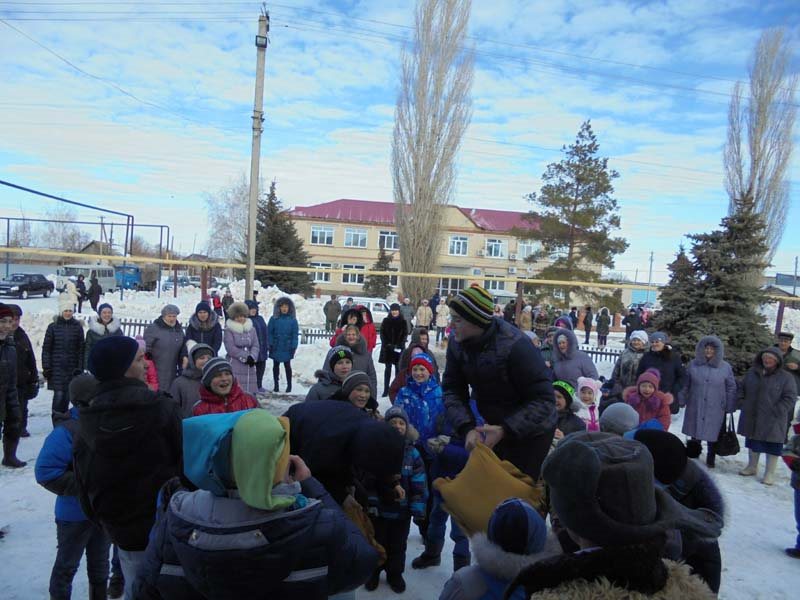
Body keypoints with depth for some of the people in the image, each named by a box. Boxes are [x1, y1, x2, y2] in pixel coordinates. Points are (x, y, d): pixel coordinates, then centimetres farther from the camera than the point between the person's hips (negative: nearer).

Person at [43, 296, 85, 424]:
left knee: (67, 395, 6)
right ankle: (56, 422, 3)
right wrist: (46, 367, -3)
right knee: (59, 394, -8)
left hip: (72, 367, 2)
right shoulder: (53, 327, 1)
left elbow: (81, 349, 4)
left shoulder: (78, 327, 4)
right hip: (57, 367, -1)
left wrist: (80, 368, 0)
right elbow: (46, 348, 2)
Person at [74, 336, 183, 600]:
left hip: (122, 530, 4)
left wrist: (100, 518, 20)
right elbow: (187, 459, -14)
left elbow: (83, 480, 4)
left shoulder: (88, 422, -5)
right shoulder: (161, 408, -20)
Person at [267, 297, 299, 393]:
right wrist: (270, 345, -6)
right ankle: (276, 385, 23)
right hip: (276, 347, 1)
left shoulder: (293, 320, -2)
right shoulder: (274, 319, -1)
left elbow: (295, 334, -2)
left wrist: (294, 347, -7)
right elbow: (269, 332, 0)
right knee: (276, 366, 12)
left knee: (287, 366, 6)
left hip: (287, 348, -1)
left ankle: (289, 385, 18)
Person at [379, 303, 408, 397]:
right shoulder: (386, 320, 3)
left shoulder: (403, 321, 2)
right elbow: (382, 333, 2)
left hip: (399, 348, 0)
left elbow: (405, 334, 1)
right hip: (387, 347, 0)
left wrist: (399, 345, -12)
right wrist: (386, 344, -10)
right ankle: (386, 389, 4)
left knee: (398, 368, 4)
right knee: (388, 368, 2)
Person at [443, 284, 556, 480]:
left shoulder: (514, 345, -32)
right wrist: (467, 428, -27)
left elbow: (543, 399, -29)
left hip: (529, 432, -6)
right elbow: (452, 389, -11)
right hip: (493, 427, 6)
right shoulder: (457, 342, -14)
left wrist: (505, 430, -38)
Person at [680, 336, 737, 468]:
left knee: (712, 434, 6)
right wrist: (681, 400, 7)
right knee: (694, 433, 12)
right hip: (695, 407, 2)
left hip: (715, 409, -1)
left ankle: (710, 460, 23)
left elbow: (731, 388, 3)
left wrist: (730, 407, 1)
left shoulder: (725, 367, -2)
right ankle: (693, 457, 29)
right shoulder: (693, 364, 1)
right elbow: (685, 385, 7)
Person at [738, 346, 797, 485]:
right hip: (751, 418, 4)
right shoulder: (751, 372, 6)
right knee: (753, 443, 18)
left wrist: (776, 412, -16)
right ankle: (752, 467, 34)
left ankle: (770, 473, 17)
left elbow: (790, 398, -10)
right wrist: (743, 405, 4)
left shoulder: (786, 377, -7)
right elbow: (742, 390, 16)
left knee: (772, 446, 4)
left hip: (772, 421, -4)